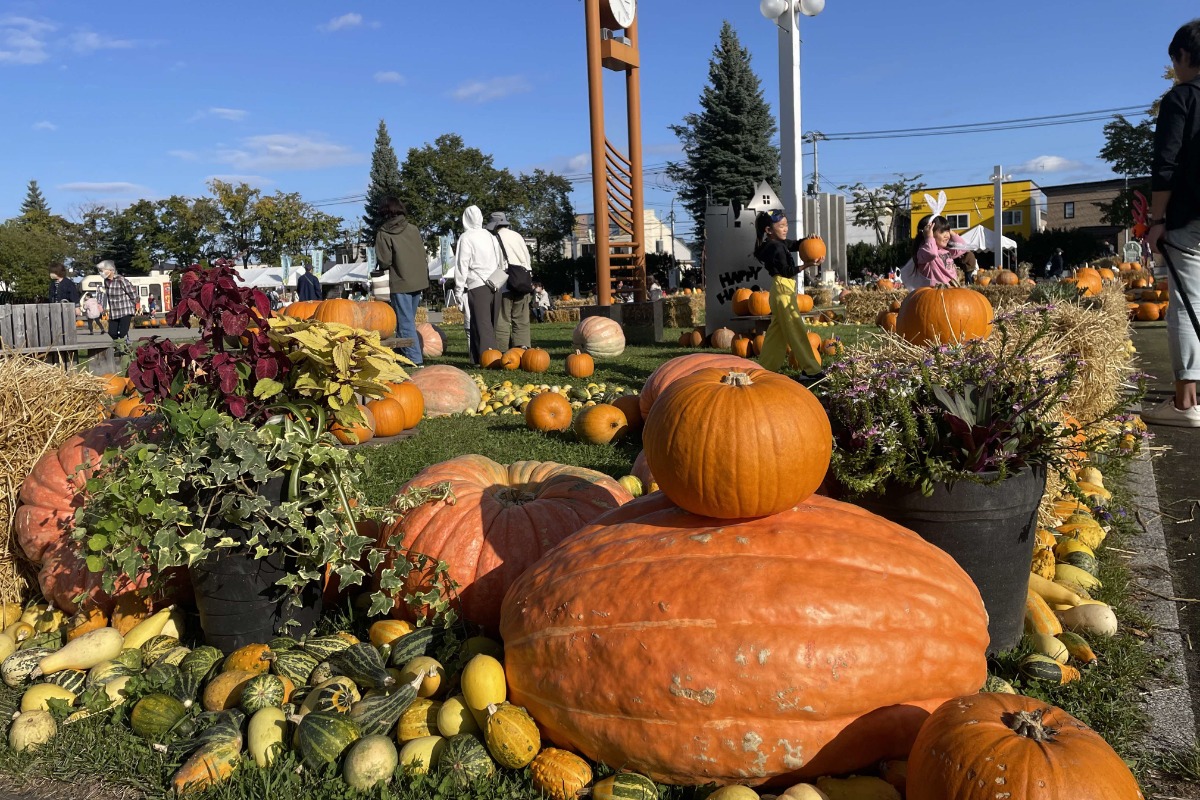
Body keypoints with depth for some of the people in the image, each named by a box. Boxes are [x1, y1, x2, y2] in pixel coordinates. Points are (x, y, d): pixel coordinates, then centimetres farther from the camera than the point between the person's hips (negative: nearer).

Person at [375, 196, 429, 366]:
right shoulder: (413, 229, 5)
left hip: (400, 284, -5)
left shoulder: (384, 233, -8)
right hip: (418, 281, 5)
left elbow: (384, 262, -11)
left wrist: (382, 265, 12)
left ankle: (415, 359, -7)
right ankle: (413, 354, 21)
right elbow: (424, 256, 9)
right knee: (409, 319, 17)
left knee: (405, 322, -2)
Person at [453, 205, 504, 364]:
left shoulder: (466, 238, -2)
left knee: (481, 326, -7)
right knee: (491, 325, 11)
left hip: (478, 287, -6)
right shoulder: (491, 237, 16)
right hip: (496, 286, 6)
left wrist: (459, 291, -4)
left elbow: (462, 266, -6)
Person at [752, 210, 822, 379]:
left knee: (777, 332, 13)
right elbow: (787, 271, -17)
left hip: (781, 290, 10)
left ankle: (766, 368, 17)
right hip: (783, 290, -10)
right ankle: (811, 368, -2)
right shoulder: (775, 247, -17)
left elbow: (797, 244, 16)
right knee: (796, 331, -6)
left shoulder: (780, 243, 12)